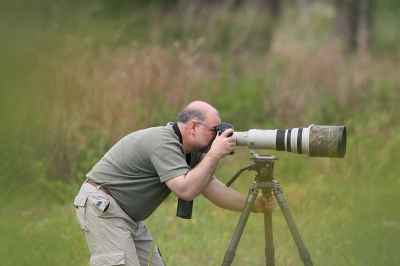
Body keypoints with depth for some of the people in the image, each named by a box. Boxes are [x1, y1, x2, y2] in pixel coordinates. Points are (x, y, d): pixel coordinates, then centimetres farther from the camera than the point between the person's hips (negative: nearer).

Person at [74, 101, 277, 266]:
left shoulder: (191, 153, 7)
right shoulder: (163, 143, -24)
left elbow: (213, 189, 8)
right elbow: (185, 189, -33)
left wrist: (253, 205, -4)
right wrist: (215, 154, -27)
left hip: (128, 215, 10)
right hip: (101, 207, -10)